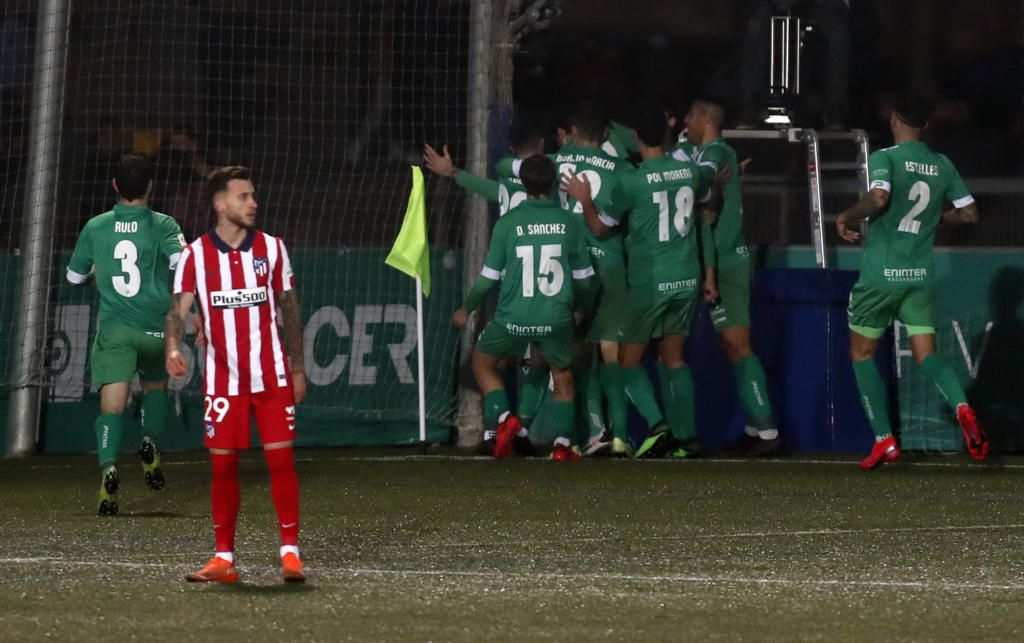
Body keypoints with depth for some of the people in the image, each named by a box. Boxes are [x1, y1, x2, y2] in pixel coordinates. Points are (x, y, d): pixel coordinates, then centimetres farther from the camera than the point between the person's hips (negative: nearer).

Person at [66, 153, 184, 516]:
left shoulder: (95, 228, 5)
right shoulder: (162, 226, -3)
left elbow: (75, 276, 16)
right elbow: (182, 261, -20)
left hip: (113, 327, 0)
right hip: (156, 328, 0)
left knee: (112, 404, -8)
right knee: (155, 386, 26)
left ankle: (108, 465, -30)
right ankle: (150, 440, 1)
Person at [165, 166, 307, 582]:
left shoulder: (271, 248, 3)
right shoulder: (195, 255, -2)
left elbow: (289, 309, 9)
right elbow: (178, 309, -8)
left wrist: (298, 368, 8)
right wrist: (173, 347, -29)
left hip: (272, 375, 0)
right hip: (222, 379, 0)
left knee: (281, 459, -7)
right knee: (222, 466, 3)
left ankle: (290, 552, -2)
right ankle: (224, 559, 11)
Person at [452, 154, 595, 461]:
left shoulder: (507, 223, -6)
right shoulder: (570, 223, -1)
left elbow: (488, 278, -3)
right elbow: (583, 278, 7)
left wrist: (466, 309, 15)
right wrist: (575, 306, 28)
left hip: (514, 319, -1)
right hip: (556, 320, 1)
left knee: (482, 360, 23)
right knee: (562, 376, 23)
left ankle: (505, 419, 4)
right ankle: (562, 444, 13)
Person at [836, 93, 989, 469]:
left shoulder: (885, 158, -9)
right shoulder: (943, 166, 6)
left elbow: (878, 198, -26)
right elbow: (969, 213, 11)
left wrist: (847, 218, -9)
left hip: (881, 275, -4)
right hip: (921, 276, 4)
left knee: (861, 353, 12)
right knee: (926, 355, 7)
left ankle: (885, 440, 5)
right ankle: (961, 407, -24)